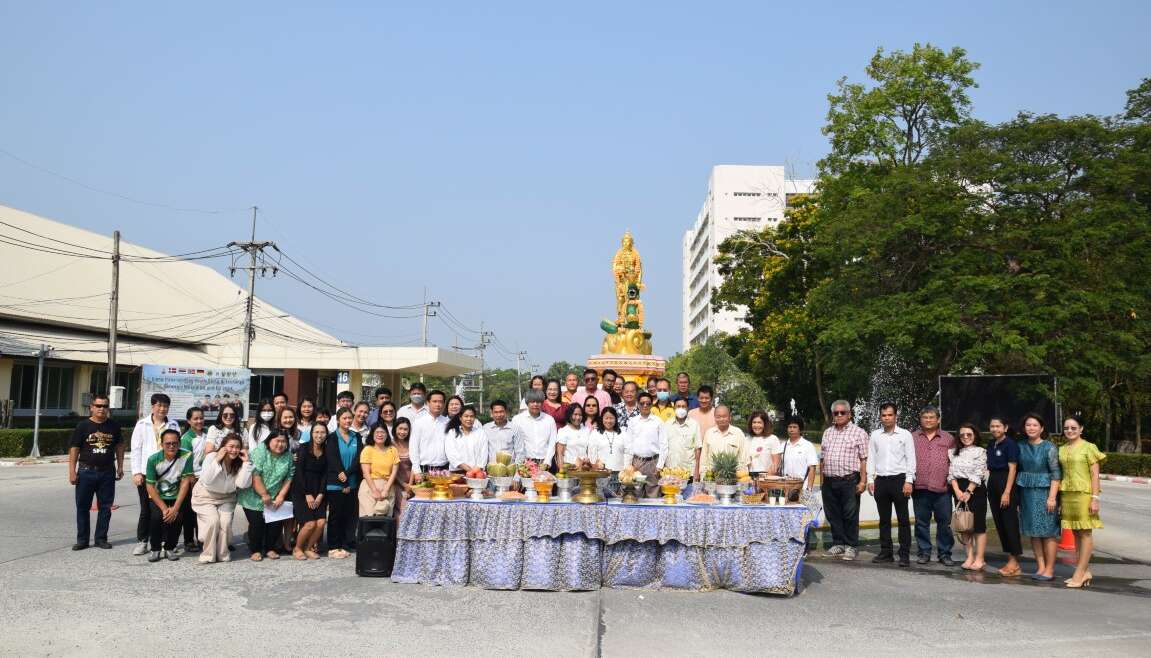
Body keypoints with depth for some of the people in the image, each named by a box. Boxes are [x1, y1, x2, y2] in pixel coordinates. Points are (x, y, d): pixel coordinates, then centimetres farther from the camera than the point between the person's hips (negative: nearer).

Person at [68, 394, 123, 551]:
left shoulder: (114, 426, 6)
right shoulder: (83, 426, -2)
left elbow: (119, 447, 15)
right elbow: (74, 449, -2)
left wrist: (120, 467, 11)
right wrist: (72, 471, -7)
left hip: (107, 473, 2)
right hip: (86, 472, -2)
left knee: (105, 507, 6)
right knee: (83, 507, 3)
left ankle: (101, 538, 15)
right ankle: (82, 539, 12)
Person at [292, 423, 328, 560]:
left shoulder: (327, 451, 6)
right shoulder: (304, 448, -6)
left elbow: (325, 474, 5)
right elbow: (299, 472, -9)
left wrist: (320, 495, -5)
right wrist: (307, 495, -11)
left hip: (318, 491, 4)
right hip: (301, 490, -4)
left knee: (321, 522, -11)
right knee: (310, 523, -14)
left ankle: (309, 548, 11)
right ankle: (297, 548, 9)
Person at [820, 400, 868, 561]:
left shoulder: (858, 432, 0)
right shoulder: (827, 433, 17)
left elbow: (864, 459, -5)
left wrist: (863, 481, -12)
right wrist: (822, 478, 13)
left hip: (849, 481, -5)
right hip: (829, 481, 5)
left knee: (850, 516, -2)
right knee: (833, 515, 9)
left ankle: (851, 547, 7)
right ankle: (838, 544, 20)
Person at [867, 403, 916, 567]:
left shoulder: (905, 434, 1)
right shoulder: (875, 435, 9)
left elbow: (911, 459, -2)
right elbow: (871, 458, 10)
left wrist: (909, 481, -9)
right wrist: (870, 480, 4)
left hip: (899, 479, -3)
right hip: (881, 480, 3)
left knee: (903, 519, 0)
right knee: (884, 519, 9)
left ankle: (904, 554, 4)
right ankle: (886, 552, 16)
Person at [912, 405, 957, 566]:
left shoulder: (948, 438, 10)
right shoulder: (912, 438, 11)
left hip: (942, 488, -1)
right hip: (920, 487, 1)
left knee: (944, 522, 2)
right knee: (921, 522, 6)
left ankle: (944, 553, 12)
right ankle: (924, 552, 16)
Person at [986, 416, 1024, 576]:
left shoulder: (1010, 444, -8)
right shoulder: (991, 446, 14)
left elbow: (1012, 469, -12)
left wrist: (1007, 492, -17)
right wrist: (990, 489, 9)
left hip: (1006, 484, -8)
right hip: (992, 484, 8)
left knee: (1010, 523, -5)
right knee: (999, 523, 8)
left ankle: (1015, 562, 0)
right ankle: (1011, 560, 15)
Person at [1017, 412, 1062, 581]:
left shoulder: (1049, 448, -6)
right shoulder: (1022, 448, 9)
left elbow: (1056, 474, -10)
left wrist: (1052, 497, -17)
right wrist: (1018, 496, 10)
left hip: (1044, 493, -5)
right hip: (1027, 494, 5)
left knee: (1048, 532, -1)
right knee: (1033, 531, 8)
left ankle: (1049, 569, 5)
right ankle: (1040, 566, 16)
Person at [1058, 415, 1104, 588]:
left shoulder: (1089, 448, -4)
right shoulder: (1062, 449, 12)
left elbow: (1095, 475, -6)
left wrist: (1095, 498, -12)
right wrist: (1057, 496, 10)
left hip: (1084, 494, -6)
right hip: (1067, 494, 6)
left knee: (1085, 532, -2)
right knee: (1076, 533, 10)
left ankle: (1079, 573, -2)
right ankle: (1086, 571, 18)